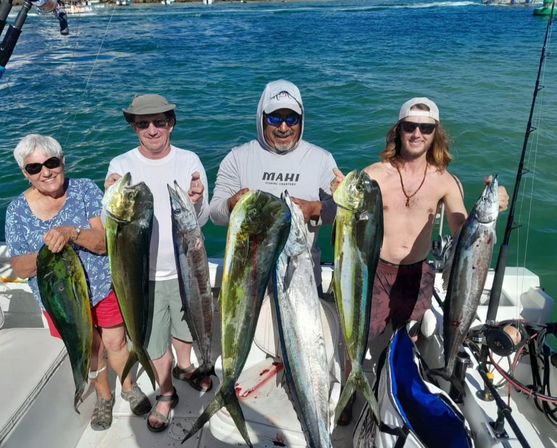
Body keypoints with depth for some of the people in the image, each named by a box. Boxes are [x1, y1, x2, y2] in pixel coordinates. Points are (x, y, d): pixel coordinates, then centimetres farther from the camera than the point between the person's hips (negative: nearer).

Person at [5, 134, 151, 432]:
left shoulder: (85, 190, -14)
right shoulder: (18, 210, -9)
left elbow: (106, 239, -22)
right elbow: (19, 268, -7)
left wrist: (72, 233, -41)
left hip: (105, 286, -1)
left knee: (116, 343, 14)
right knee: (90, 350, 19)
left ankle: (129, 387, 43)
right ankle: (104, 397, 45)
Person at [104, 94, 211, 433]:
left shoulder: (190, 161, -8)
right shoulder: (121, 165, -10)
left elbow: (203, 220, -7)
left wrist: (197, 203, -30)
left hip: (185, 268, 2)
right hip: (144, 274, -1)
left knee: (185, 328, 25)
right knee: (155, 341, 15)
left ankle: (184, 367, 56)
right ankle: (166, 394, 42)